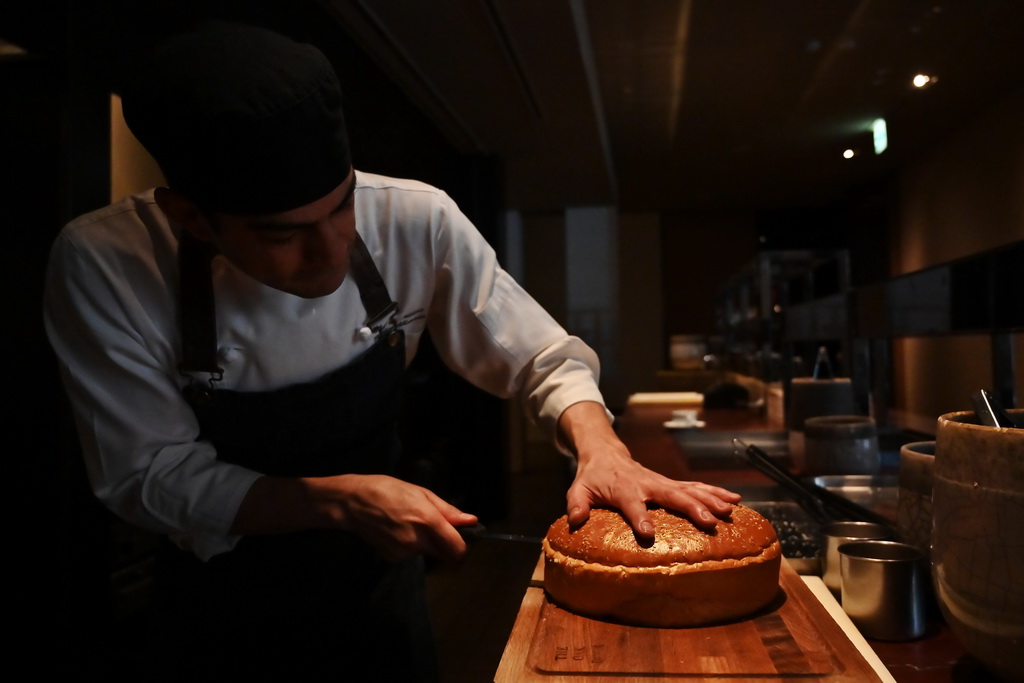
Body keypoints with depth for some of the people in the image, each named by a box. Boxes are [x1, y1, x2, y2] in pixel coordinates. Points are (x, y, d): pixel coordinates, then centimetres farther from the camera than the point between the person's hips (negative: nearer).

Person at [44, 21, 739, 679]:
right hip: (222, 608, -1)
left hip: (380, 587, 2)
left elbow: (544, 359, -12)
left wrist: (603, 450, -32)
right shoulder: (102, 265, -25)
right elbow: (148, 474, -20)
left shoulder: (415, 223, -21)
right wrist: (339, 500, -32)